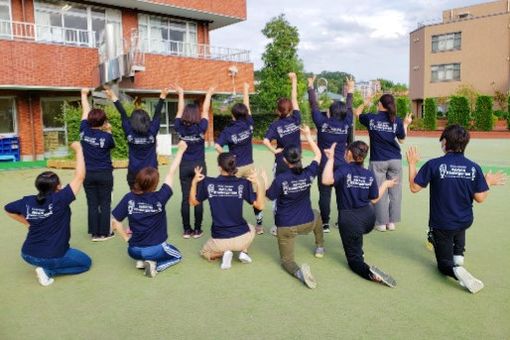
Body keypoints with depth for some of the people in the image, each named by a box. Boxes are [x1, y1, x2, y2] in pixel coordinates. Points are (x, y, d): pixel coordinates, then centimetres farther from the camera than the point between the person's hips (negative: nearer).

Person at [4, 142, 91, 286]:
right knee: (86, 262, 14)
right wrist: (79, 150, -11)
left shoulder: (28, 201, -4)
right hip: (52, 256, -7)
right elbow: (80, 176, -18)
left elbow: (8, 209, 16)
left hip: (28, 255, 7)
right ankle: (48, 270, -2)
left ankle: (45, 266, 12)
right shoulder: (60, 200, -20)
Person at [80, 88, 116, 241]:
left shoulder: (84, 131, -5)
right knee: (105, 204, 6)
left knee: (92, 204, 9)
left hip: (88, 174, 3)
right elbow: (112, 145, 9)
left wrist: (84, 94, 23)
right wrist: (108, 131, 9)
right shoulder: (106, 136, -13)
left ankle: (94, 233, 13)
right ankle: (104, 233, 12)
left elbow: (85, 112, 10)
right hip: (104, 174, -3)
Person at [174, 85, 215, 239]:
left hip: (184, 166, 2)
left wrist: (181, 94, 20)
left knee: (185, 198, 5)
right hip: (199, 166, -2)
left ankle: (187, 230, 10)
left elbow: (180, 111, 8)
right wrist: (209, 94, 14)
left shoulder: (180, 127, -6)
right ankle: (197, 230, 7)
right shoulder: (201, 128, -10)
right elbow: (205, 111, 2)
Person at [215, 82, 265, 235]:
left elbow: (217, 146, -24)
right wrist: (246, 90, 18)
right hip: (249, 166, 2)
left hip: (235, 168, -2)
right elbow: (247, 106, 8)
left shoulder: (228, 130, -12)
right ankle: (259, 225, 16)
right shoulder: (249, 125, -6)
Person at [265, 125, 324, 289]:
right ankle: (320, 248, 44)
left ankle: (299, 271, -24)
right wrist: (308, 135, 15)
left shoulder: (280, 179, -21)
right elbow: (318, 154, 8)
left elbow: (269, 197, -5)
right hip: (307, 224, 3)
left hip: (286, 227, -3)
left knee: (287, 261, 11)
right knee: (316, 214, 40)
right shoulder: (308, 173, -11)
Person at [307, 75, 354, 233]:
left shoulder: (322, 123, -11)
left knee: (324, 194, 2)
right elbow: (349, 108, 12)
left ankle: (325, 224, 6)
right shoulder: (346, 124, -4)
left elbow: (314, 106, -1)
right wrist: (350, 90, 26)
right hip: (341, 165, 3)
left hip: (325, 165, -3)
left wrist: (311, 86, 11)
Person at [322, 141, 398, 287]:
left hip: (349, 221, -5)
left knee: (354, 259, 7)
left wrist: (331, 159, -24)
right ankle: (358, 249, 47)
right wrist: (385, 184, 25)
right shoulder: (370, 175, 0)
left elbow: (326, 180, -34)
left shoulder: (344, 170, -16)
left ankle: (369, 272, -20)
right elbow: (374, 199, 9)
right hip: (368, 217, 5)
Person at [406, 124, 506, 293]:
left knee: (444, 264, 13)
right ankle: (459, 256, 22)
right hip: (465, 221, 3)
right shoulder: (474, 167, -9)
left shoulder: (433, 165, -19)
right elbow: (480, 198, -5)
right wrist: (489, 182, 15)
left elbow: (414, 187, -11)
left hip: (441, 223, -3)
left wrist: (412, 163, 1)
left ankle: (457, 270, -22)